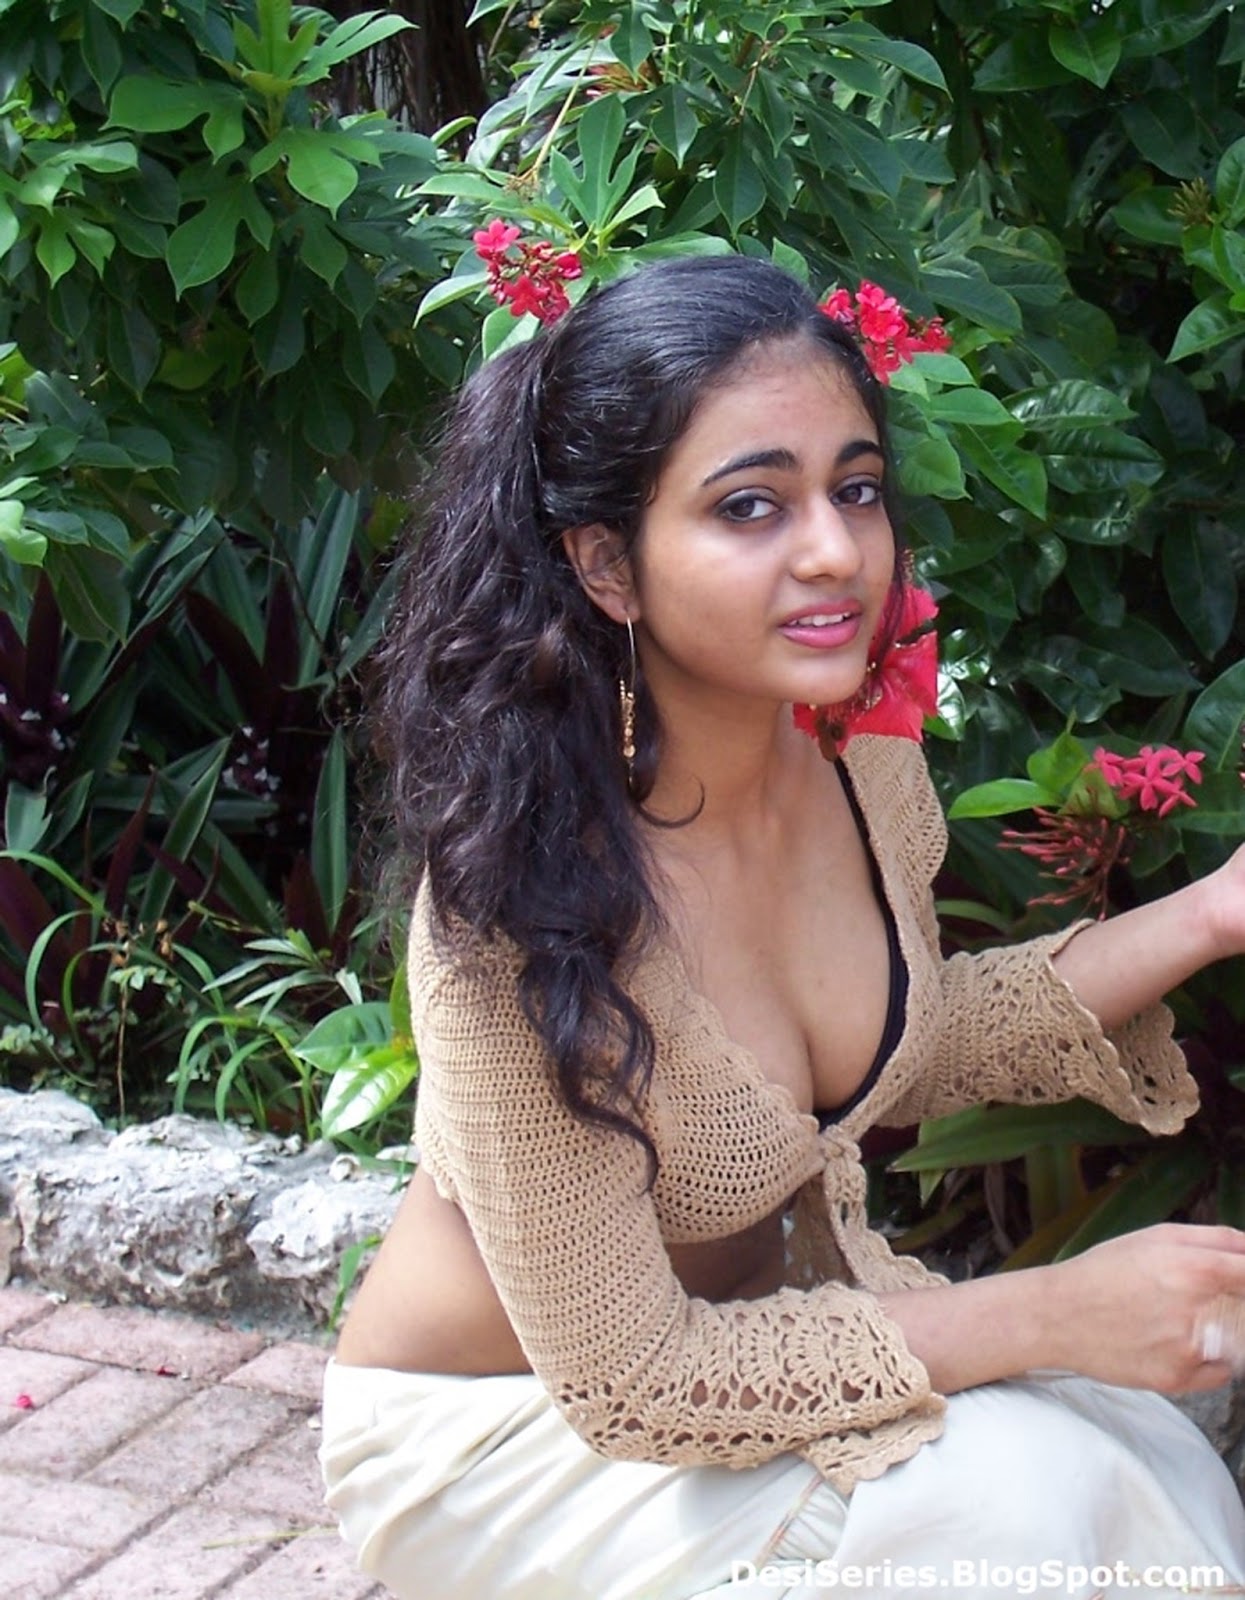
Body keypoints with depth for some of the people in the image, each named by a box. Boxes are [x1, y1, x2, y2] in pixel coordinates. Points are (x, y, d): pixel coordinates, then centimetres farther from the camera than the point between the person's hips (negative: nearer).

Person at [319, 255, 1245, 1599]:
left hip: (770, 1308, 6)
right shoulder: (526, 903, -32)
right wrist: (1047, 1319, -23)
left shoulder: (868, 761, -12)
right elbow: (629, 1384, -24)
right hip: (504, 1433, -5)